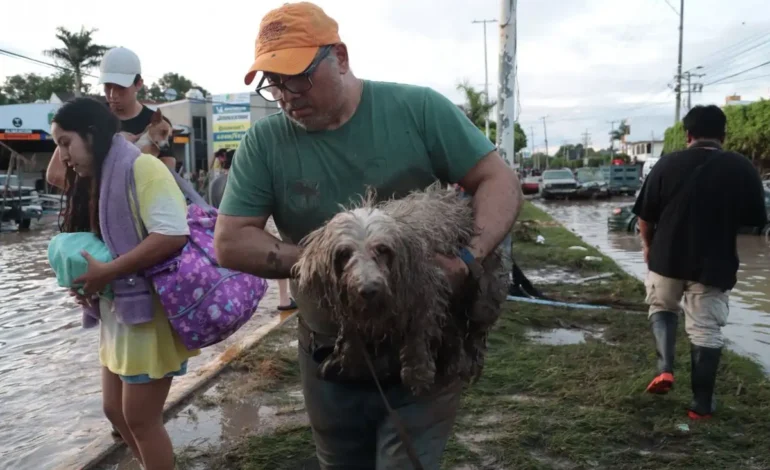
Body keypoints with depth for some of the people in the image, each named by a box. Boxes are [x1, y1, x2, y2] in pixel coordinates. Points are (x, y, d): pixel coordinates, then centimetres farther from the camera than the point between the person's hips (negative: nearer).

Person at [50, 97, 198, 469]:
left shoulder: (141, 167, -17)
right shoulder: (94, 181, 12)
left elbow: (173, 234, -29)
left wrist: (107, 271, -24)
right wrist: (89, 279, 0)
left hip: (150, 312, -9)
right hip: (118, 312, 10)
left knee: (140, 418, 3)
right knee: (115, 410, 19)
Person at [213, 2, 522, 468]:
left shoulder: (418, 109, -11)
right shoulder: (264, 143, -7)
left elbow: (499, 180, -10)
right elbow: (230, 243, -7)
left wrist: (469, 258, -29)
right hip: (331, 359, 3)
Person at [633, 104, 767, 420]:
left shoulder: (668, 164, -6)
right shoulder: (743, 168, -7)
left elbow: (645, 216, -1)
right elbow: (754, 221, 1)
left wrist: (648, 246, 17)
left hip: (667, 258, 1)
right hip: (714, 264, 0)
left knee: (662, 308, 25)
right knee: (706, 331, 9)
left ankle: (664, 369, 8)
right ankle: (702, 404, 15)